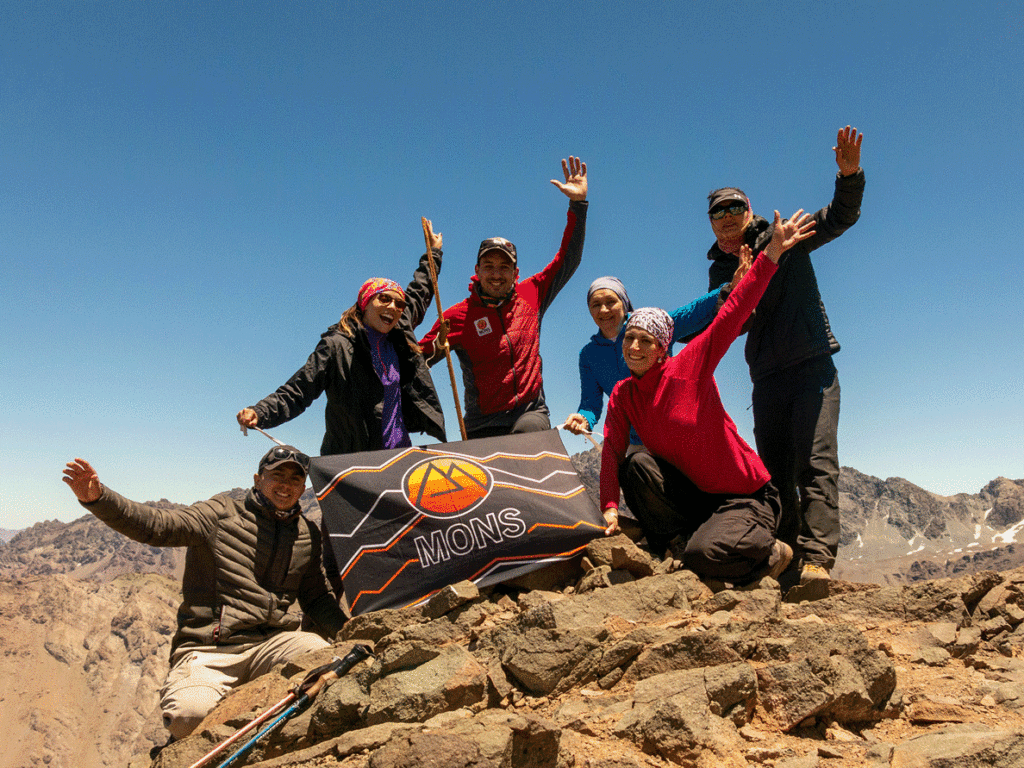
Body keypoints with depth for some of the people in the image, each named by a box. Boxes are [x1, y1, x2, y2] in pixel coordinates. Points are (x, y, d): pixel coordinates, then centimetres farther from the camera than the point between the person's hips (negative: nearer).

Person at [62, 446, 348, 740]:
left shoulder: (307, 536, 14)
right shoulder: (222, 514, 3)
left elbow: (318, 598, 20)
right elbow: (156, 525, -9)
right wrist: (98, 498, -25)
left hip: (267, 645, 3)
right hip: (206, 652, -2)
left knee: (319, 653, -28)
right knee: (189, 715, -31)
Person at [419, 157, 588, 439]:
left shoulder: (531, 295, 7)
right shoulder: (458, 316, 0)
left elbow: (568, 260, 15)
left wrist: (578, 204, 9)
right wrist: (435, 348, -24)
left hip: (531, 412, 0)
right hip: (483, 425, 0)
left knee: (529, 430, -31)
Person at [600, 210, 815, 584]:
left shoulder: (688, 366, -14)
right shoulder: (622, 394, 0)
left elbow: (733, 312, -21)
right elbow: (612, 450, -8)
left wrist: (770, 255, -27)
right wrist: (610, 506, -21)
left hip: (747, 495, -4)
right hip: (693, 495, 4)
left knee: (704, 556, -28)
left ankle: (770, 554, 6)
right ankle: (678, 541, -2)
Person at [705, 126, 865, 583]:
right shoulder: (720, 270, 12)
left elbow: (841, 216, 0)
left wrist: (849, 176, -20)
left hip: (813, 366, -3)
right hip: (766, 379, 4)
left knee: (815, 460, -14)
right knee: (774, 471, 3)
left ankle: (817, 556, -18)